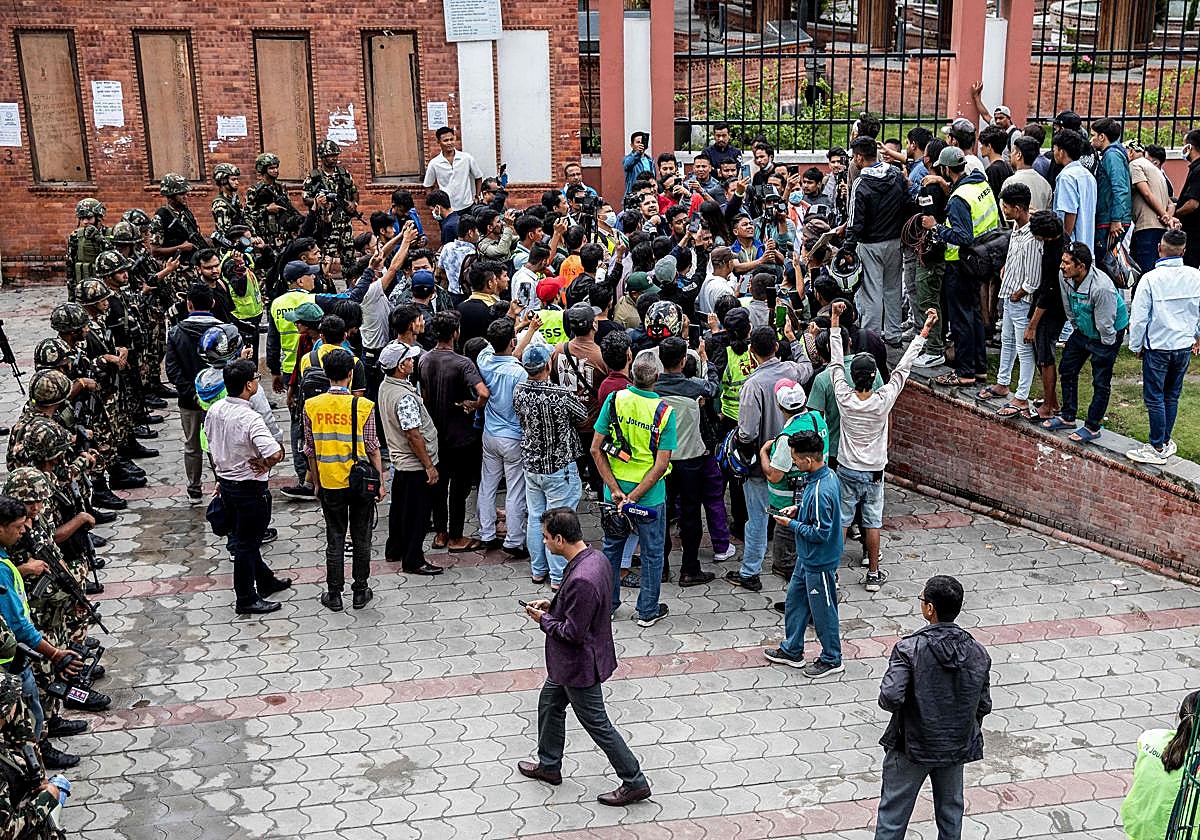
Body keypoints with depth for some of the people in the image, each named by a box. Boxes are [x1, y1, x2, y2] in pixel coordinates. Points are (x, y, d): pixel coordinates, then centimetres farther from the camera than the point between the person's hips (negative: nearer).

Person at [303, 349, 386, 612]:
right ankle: (360, 592, 20)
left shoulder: (311, 406, -5)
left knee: (334, 539, 11)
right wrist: (381, 481, 3)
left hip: (329, 483, 2)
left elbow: (310, 450, 1)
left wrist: (316, 482, 13)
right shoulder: (363, 406, -12)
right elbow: (372, 448, -7)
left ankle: (334, 595, 17)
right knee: (361, 538, 11)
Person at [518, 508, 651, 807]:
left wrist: (543, 619, -13)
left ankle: (635, 783, 20)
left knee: (597, 724, 6)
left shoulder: (581, 580, -35)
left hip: (580, 665, -10)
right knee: (549, 703, 25)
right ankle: (549, 766, 43)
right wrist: (553, 605, 4)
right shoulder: (596, 558, -4)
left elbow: (573, 633, -28)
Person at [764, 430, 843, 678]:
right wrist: (798, 508, 2)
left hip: (820, 562, -10)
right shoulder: (827, 474, -2)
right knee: (794, 601, 21)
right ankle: (792, 651, 36)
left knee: (823, 611, 9)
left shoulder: (821, 491, -32)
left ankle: (832, 659, 27)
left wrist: (792, 524, -17)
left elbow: (821, 533, -28)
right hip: (807, 557, 10)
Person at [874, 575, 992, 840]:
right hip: (957, 748, 4)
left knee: (893, 817, 11)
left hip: (911, 748, -4)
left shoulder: (909, 649, -22)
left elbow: (890, 698, -29)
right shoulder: (978, 653, -8)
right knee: (950, 812, 22)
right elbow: (984, 706, 0)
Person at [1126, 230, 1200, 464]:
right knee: (1172, 396, 18)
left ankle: (1157, 449, 9)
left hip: (1157, 347, -5)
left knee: (1154, 397, 4)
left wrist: (1136, 346, 2)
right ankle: (1166, 441, 27)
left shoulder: (1150, 279, -18)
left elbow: (1139, 318, -13)